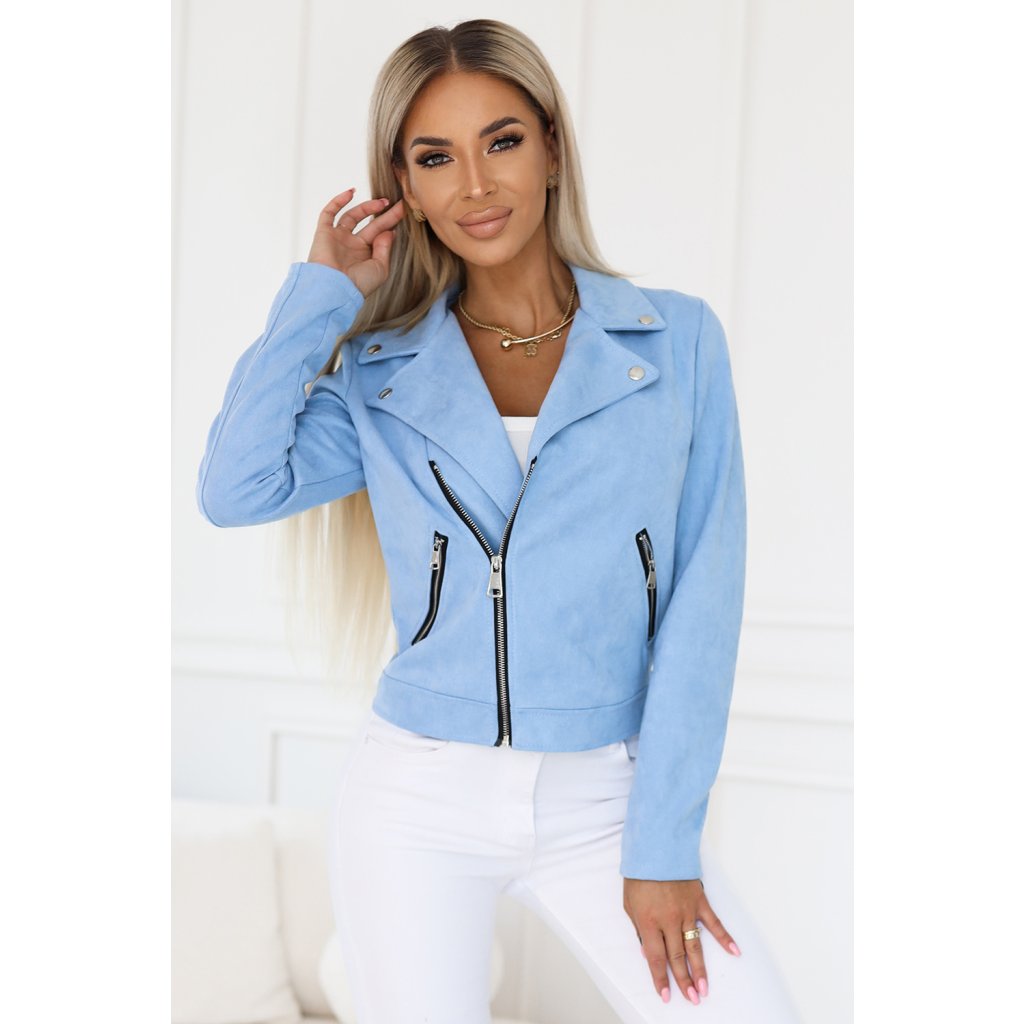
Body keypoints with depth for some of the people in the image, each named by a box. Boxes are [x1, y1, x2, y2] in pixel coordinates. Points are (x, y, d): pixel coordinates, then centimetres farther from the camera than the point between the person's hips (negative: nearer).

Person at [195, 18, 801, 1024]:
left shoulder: (678, 342, 2)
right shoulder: (381, 373, 6)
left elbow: (702, 597, -2)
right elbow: (234, 489, -12)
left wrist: (664, 845, -7)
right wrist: (319, 295, -3)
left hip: (605, 801, 0)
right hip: (418, 799, 1)